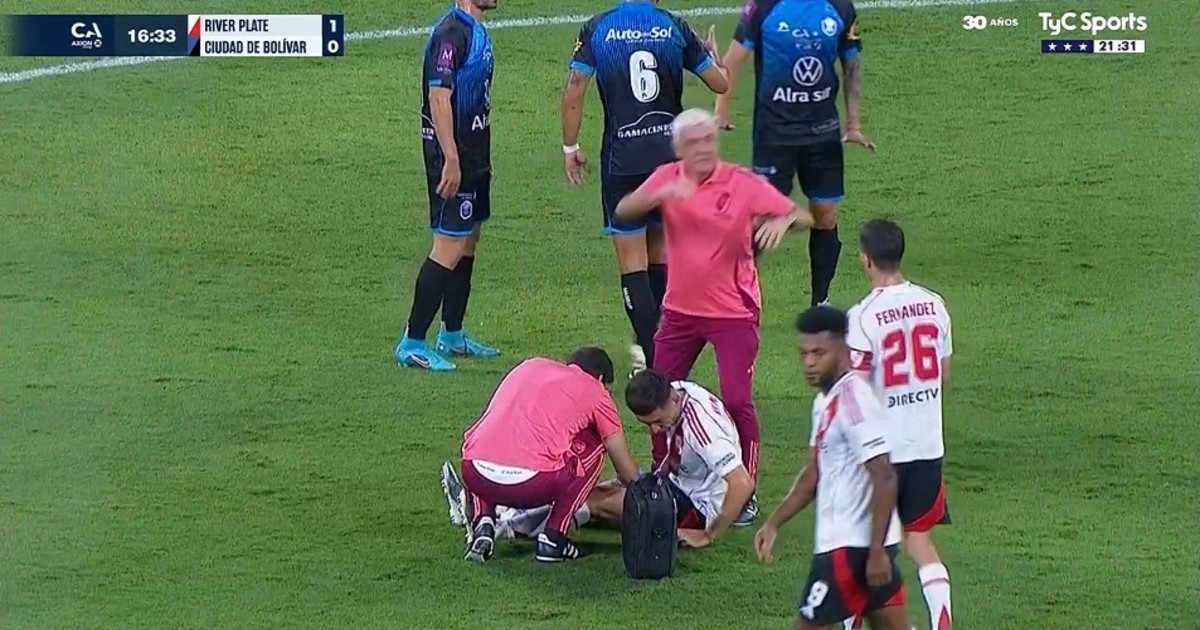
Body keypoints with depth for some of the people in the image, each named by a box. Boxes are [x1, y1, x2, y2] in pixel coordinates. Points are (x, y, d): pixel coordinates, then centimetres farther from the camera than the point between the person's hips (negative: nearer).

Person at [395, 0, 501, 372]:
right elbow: (439, 98, -23)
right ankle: (412, 344, -6)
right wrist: (451, 161, -25)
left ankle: (452, 336, 26)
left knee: (468, 243, 16)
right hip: (453, 158, -10)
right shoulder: (451, 34, -18)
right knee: (449, 249, -9)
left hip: (473, 156, 10)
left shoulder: (476, 32, 12)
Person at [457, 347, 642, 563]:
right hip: (533, 483, -4)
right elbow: (628, 473, 22)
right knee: (594, 448, 23)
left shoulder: (530, 366, 28)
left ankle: (483, 525, 15)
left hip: (475, 474, 4)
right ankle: (553, 538, 15)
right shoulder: (594, 391, 16)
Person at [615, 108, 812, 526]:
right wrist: (662, 194, -34)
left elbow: (803, 217, -13)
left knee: (737, 401, -11)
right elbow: (623, 211, -17)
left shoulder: (742, 184, -12)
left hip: (734, 311, -4)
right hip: (680, 309, 4)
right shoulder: (667, 179, -3)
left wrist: (784, 220, -36)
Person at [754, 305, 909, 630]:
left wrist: (877, 552, -23)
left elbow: (885, 479, -22)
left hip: (851, 546, -10)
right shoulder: (827, 401, 13)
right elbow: (815, 474, 24)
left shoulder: (855, 401, -18)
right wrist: (773, 524, 20)